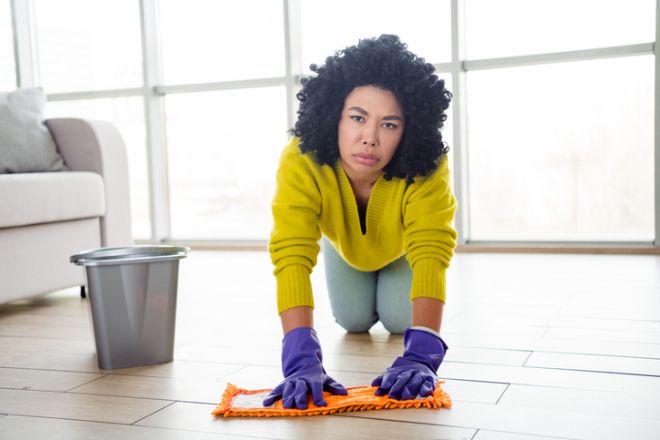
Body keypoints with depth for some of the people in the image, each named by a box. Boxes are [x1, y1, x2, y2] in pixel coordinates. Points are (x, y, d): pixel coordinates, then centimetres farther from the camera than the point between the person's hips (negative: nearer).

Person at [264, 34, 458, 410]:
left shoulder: (427, 167, -44)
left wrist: (420, 356, -65)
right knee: (354, 322, -1)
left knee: (400, 319, -9)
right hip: (345, 247, 1)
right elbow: (292, 255, -52)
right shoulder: (301, 162, -44)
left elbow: (431, 253, -51)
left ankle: (390, 291, 28)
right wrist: (302, 360, -64)